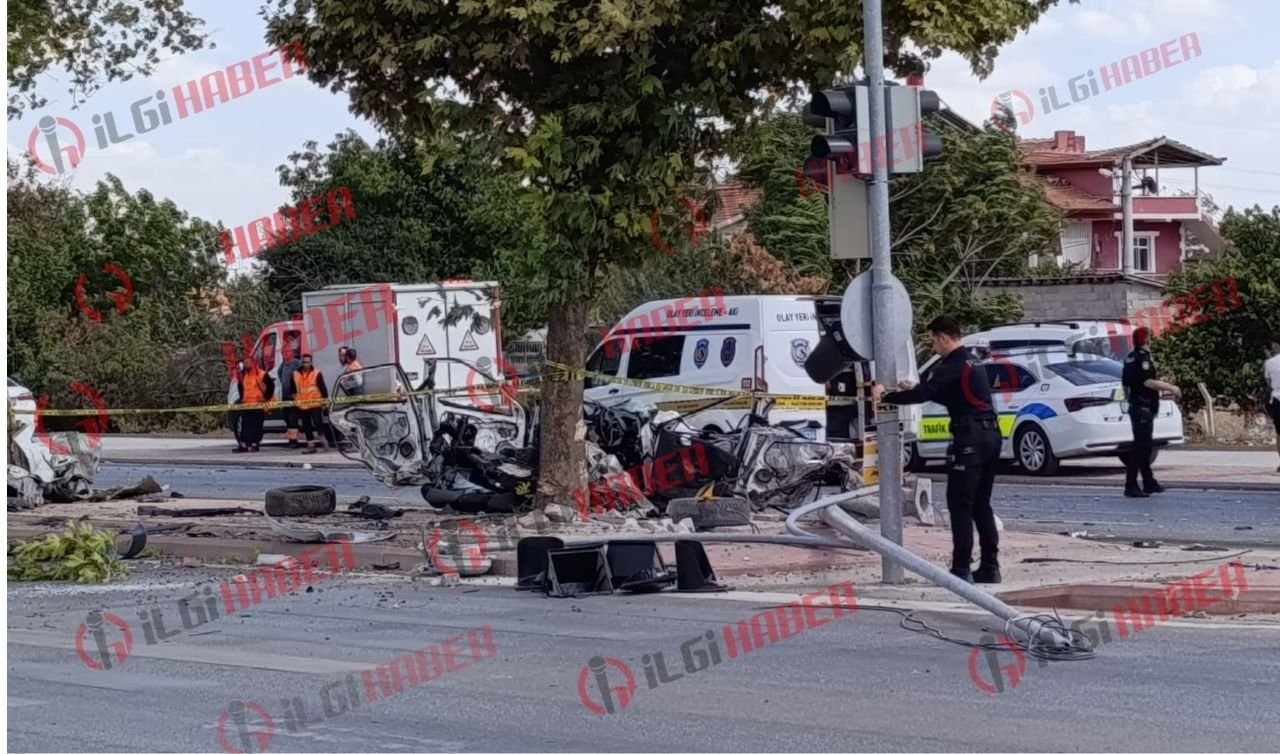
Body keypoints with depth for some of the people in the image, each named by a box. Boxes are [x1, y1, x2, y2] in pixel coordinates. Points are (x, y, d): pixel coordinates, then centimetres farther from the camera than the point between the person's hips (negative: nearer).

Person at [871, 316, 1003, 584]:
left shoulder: (954, 366, -12)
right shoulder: (971, 362, 19)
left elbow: (923, 395, -20)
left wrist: (885, 396, -10)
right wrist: (916, 389, 23)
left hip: (970, 438, -10)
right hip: (990, 434, 10)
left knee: (960, 505, -5)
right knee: (981, 504, 13)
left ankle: (961, 569, -7)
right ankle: (990, 567, 12)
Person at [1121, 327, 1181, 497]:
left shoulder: (1130, 358, 14)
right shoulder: (1143, 357, -16)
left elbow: (1125, 383, 21)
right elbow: (1148, 382, -24)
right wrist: (1170, 388, -18)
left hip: (1135, 406, 10)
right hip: (1144, 408, -10)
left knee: (1144, 446, 16)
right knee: (1141, 446, -10)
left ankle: (1149, 483, 25)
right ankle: (1131, 486, -12)